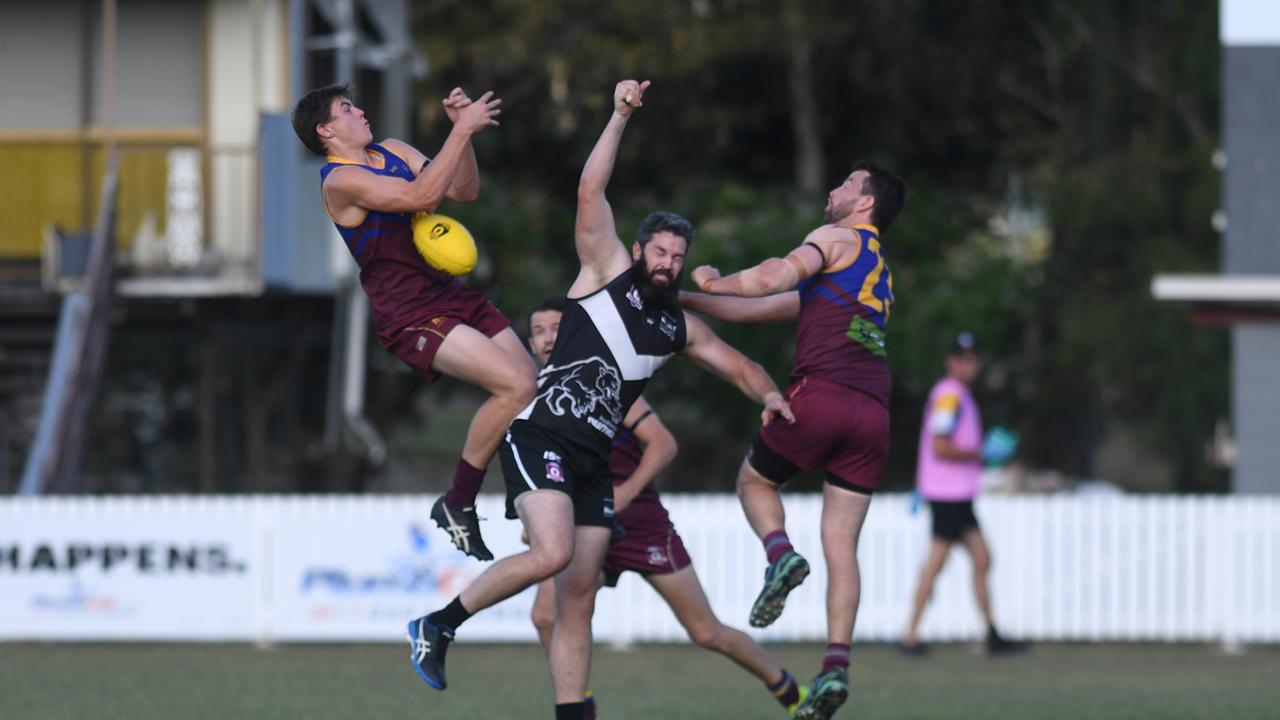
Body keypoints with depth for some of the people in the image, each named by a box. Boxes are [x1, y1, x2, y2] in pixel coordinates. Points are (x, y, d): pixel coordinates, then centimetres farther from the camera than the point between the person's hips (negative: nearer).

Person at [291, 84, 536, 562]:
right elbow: (420, 196, -26)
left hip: (451, 293, 9)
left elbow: (464, 191, 12)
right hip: (411, 315, -9)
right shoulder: (341, 181, -13)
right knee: (516, 385, -22)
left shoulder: (393, 152, 14)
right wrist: (462, 131, -24)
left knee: (533, 387, 1)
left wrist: (463, 131, -1)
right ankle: (457, 506, -11)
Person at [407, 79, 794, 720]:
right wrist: (620, 119, -13)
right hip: (540, 437, -7)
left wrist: (769, 396, 4)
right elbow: (590, 194, -8)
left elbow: (739, 365, 26)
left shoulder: (680, 328, 18)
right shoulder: (607, 271, 2)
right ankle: (438, 625, -13)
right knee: (553, 553, -27)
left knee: (578, 600, 3)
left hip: (593, 460, 7)